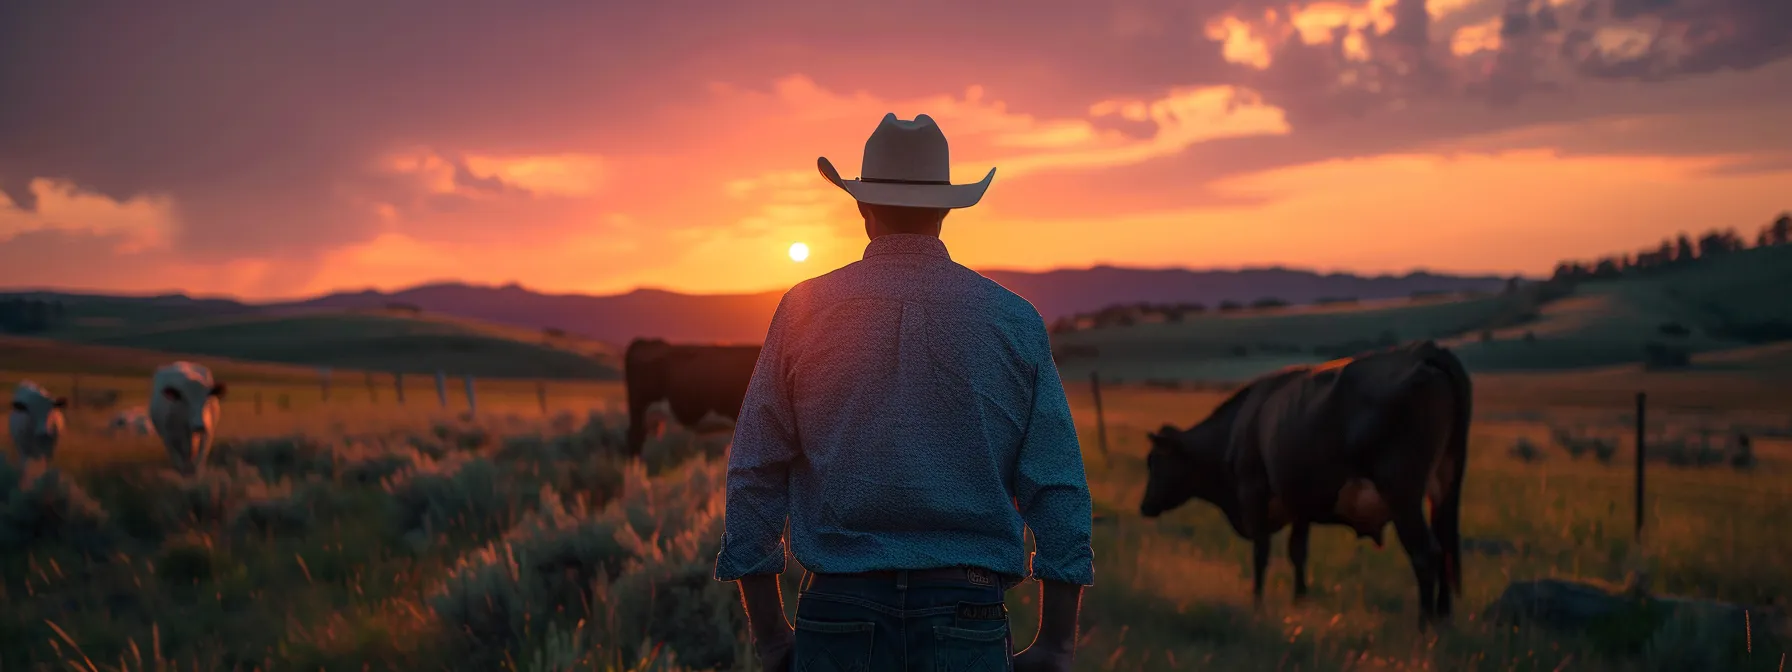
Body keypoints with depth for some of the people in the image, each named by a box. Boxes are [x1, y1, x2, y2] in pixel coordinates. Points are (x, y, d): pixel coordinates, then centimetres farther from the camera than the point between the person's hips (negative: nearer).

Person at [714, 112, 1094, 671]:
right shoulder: (1014, 321, 3)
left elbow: (754, 478, 3)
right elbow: (1059, 488, 0)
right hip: (966, 616, 0)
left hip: (839, 611, 0)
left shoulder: (803, 311, 3)